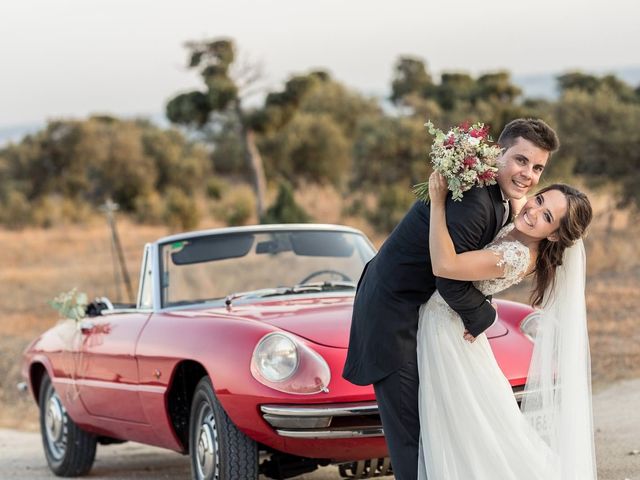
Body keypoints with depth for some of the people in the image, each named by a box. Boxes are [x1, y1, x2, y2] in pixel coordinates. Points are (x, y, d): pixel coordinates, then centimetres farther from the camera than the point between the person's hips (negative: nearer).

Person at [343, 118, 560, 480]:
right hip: (392, 311, -11)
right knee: (412, 431, -9)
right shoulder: (473, 200, -27)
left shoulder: (498, 200, 6)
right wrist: (483, 315, -8)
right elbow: (449, 278, -24)